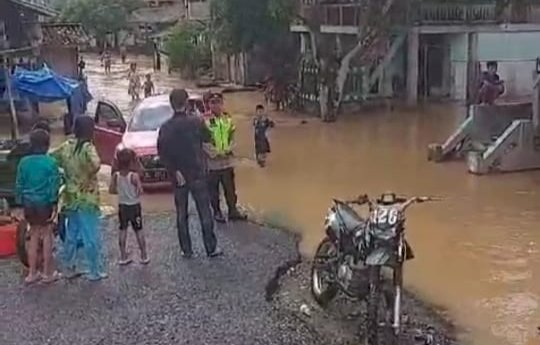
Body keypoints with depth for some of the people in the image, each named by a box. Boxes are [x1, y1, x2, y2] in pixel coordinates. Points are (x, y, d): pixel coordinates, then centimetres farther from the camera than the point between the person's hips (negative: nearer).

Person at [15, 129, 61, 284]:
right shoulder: (50, 162, -12)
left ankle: (32, 273, 19)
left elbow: (19, 185, 4)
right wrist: (54, 205, -8)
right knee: (47, 236, 8)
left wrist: (21, 203, 12)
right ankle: (48, 273, 14)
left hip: (29, 203, 4)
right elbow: (54, 186, -13)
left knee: (34, 236, 15)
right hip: (44, 203, -4)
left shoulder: (24, 162, 1)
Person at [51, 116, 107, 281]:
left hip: (70, 198, 7)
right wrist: (89, 176, -18)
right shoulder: (88, 147, -16)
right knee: (91, 236, 1)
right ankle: (95, 271, 6)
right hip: (86, 198, -7)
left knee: (72, 234, 18)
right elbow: (95, 164, -35)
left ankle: (70, 266, 28)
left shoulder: (66, 146, 4)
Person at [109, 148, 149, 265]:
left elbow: (111, 190, -3)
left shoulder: (116, 175, -8)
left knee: (123, 230, 12)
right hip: (134, 206, -3)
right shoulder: (134, 176, -19)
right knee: (138, 230, 7)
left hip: (122, 206, 3)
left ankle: (123, 257, 15)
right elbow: (140, 191, -23)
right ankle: (144, 256, 13)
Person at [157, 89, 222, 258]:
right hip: (197, 174, -2)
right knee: (204, 212, 5)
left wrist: (175, 171, -9)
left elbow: (162, 152, -11)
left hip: (178, 176, 2)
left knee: (181, 213, 11)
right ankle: (211, 248, 10)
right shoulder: (195, 122, -11)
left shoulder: (165, 127, -6)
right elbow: (207, 138, 5)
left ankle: (186, 250, 16)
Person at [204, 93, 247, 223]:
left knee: (230, 188, 11)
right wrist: (213, 152, -17)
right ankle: (217, 212, 19)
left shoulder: (228, 119, 8)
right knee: (213, 190, 6)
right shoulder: (204, 120, -9)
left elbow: (232, 137, 11)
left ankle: (233, 210, 22)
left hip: (227, 160, 4)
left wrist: (228, 149, -5)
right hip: (211, 161, -4)